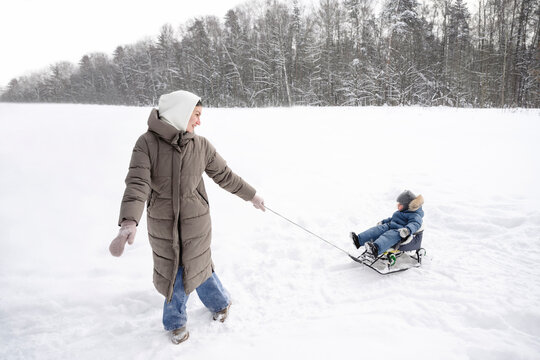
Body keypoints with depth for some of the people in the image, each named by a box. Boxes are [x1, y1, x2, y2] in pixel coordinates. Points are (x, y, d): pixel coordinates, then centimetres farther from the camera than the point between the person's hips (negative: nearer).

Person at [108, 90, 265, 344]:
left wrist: (251, 195, 6)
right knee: (172, 272, 16)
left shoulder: (201, 145, -10)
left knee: (195, 268, 15)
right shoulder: (147, 143, -13)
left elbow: (225, 176, -1)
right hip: (162, 226, 0)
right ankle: (176, 322, 43)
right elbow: (137, 183, -22)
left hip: (195, 223, 0)